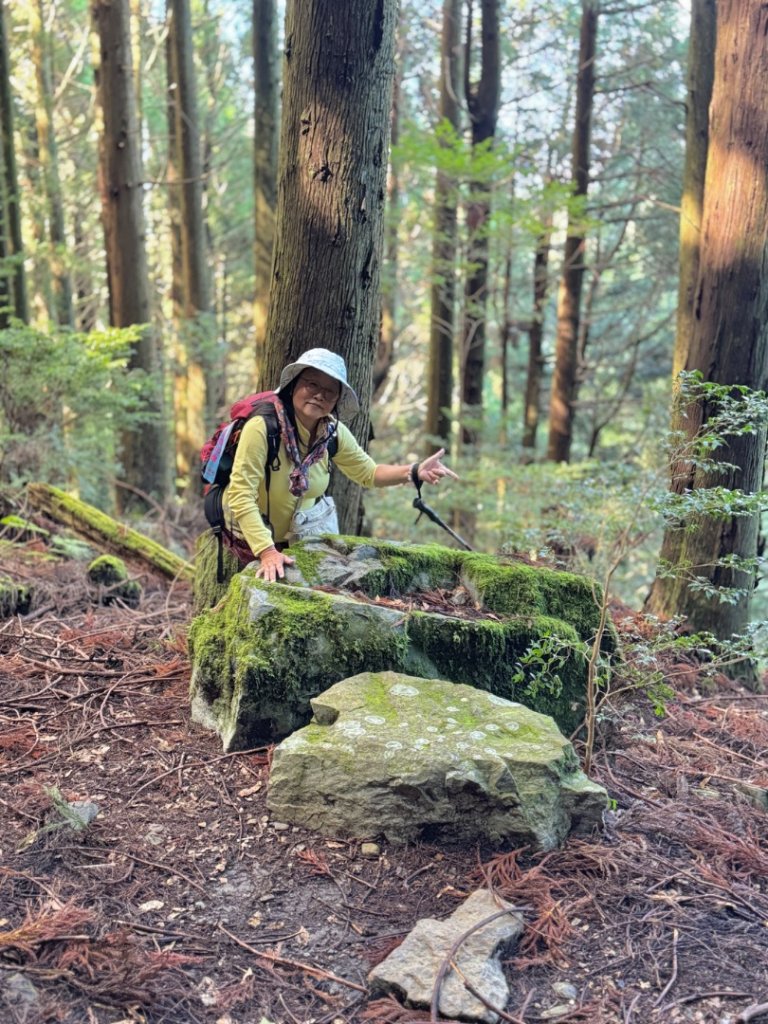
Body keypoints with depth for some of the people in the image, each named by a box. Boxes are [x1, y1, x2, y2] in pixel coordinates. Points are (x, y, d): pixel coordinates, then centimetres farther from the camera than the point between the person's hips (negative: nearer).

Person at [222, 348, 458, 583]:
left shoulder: (334, 432, -11)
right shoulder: (262, 427, -29)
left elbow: (368, 473, 1)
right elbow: (241, 497, -31)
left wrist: (415, 471, -16)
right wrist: (267, 552, -39)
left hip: (296, 536, 5)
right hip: (251, 538, -5)